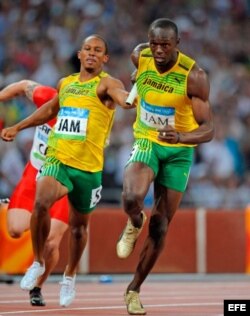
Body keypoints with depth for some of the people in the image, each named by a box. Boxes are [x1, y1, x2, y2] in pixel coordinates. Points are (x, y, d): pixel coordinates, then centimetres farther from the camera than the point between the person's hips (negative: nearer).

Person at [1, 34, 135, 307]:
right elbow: (50, 109, 31)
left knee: (79, 225, 12)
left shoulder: (106, 84, -4)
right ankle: (38, 262, -7)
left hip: (88, 166, -2)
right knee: (41, 203, -25)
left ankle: (69, 276, 35)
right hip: (57, 159, 2)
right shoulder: (65, 84, 12)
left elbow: (124, 98, -27)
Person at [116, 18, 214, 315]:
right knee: (132, 198, -31)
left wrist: (181, 136, -42)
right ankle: (134, 224, 7)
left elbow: (208, 129, -23)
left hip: (179, 150, -1)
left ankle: (134, 290, 20)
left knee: (160, 226, 3)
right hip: (146, 142, 1)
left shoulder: (194, 76, -22)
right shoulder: (140, 56, -12)